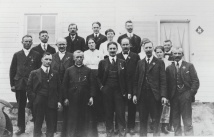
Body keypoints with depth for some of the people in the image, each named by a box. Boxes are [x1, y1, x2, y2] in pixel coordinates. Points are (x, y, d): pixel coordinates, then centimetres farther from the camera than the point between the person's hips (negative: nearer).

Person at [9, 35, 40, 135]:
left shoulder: (36, 55, 3)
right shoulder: (17, 55, 9)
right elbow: (12, 70, 8)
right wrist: (12, 84, 2)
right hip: (19, 84, 2)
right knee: (21, 107, 7)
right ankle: (21, 127, 18)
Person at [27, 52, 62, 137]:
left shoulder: (55, 74, 8)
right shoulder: (34, 73, 3)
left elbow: (59, 89, 7)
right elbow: (29, 88, 2)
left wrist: (59, 101, -1)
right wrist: (33, 100, -5)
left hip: (51, 104, 1)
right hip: (38, 104, -1)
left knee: (51, 126, 5)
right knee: (37, 125, 7)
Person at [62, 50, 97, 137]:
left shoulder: (88, 70, 8)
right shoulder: (69, 70, 8)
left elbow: (91, 84, 5)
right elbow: (65, 85, 6)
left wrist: (91, 96, -4)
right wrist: (66, 98, 0)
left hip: (85, 100, 1)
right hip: (73, 99, 0)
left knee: (85, 120, 4)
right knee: (72, 120, 2)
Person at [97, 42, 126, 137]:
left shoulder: (122, 62, 6)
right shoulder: (102, 62, 7)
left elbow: (125, 78, 6)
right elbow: (99, 77, 11)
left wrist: (125, 91, 0)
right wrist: (101, 87, -1)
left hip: (119, 91, 0)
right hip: (107, 92, 1)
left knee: (121, 114, -1)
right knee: (108, 114, 6)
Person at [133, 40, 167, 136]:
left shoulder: (159, 63, 4)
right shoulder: (140, 63, 12)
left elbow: (163, 81, -2)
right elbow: (136, 80, 10)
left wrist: (163, 95, -10)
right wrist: (135, 94, 2)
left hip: (154, 95, -2)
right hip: (142, 95, 3)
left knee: (156, 120, 2)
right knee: (142, 120, 7)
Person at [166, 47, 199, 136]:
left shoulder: (189, 66, 4)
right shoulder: (169, 68, 9)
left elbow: (195, 81, 1)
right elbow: (167, 84, 7)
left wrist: (191, 94, -8)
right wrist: (169, 96, -3)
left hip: (185, 96, -2)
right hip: (173, 98, 2)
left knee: (187, 121, 0)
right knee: (175, 121, 8)